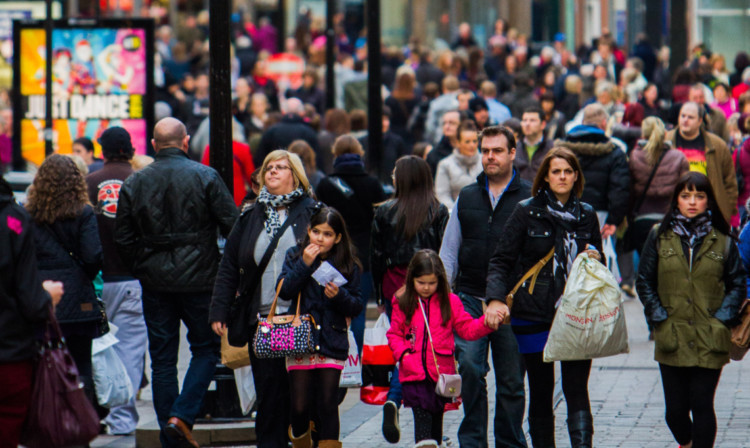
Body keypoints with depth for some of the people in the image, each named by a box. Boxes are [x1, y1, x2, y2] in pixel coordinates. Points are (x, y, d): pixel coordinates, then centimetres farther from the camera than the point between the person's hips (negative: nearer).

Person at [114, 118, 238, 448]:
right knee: (206, 349, 9)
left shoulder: (134, 183, 3)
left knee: (162, 359, 8)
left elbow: (122, 238, 4)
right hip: (198, 281, -3)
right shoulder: (205, 177, -6)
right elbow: (232, 226, -7)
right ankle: (183, 415, -9)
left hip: (155, 284, 3)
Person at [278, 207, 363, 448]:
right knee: (300, 406, 1)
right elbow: (284, 290, -8)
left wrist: (339, 295, -16)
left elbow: (356, 307, 4)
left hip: (332, 344, 0)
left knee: (327, 405, -4)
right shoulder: (295, 256, 5)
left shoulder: (347, 265, 3)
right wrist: (305, 265, -16)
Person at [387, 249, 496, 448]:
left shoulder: (450, 301, 4)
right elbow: (394, 333, 9)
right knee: (422, 416, -13)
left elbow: (467, 329, 3)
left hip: (441, 371, 1)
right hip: (414, 373, -1)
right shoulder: (403, 303, 4)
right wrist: (403, 353, -8)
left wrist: (487, 322, -14)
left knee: (436, 415, 12)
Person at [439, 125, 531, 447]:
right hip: (470, 299, 2)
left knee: (511, 379, 4)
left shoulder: (530, 198, 2)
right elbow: (448, 252, 16)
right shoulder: (466, 198, 12)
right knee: (469, 366, -11)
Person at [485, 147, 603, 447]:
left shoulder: (587, 215, 10)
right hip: (534, 317, -1)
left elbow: (597, 256, 24)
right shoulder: (527, 212, 1)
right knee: (541, 392, 6)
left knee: (577, 391, -8)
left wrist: (595, 258, -1)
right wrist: (495, 299, -18)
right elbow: (501, 260, -3)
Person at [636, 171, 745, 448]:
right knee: (675, 409, 6)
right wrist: (657, 315, -1)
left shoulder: (722, 241, 4)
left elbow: (737, 284, 9)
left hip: (709, 340, -1)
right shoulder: (659, 236, 5)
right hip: (671, 339, 1)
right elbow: (645, 282, 9)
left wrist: (723, 317, -3)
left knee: (702, 406, -4)